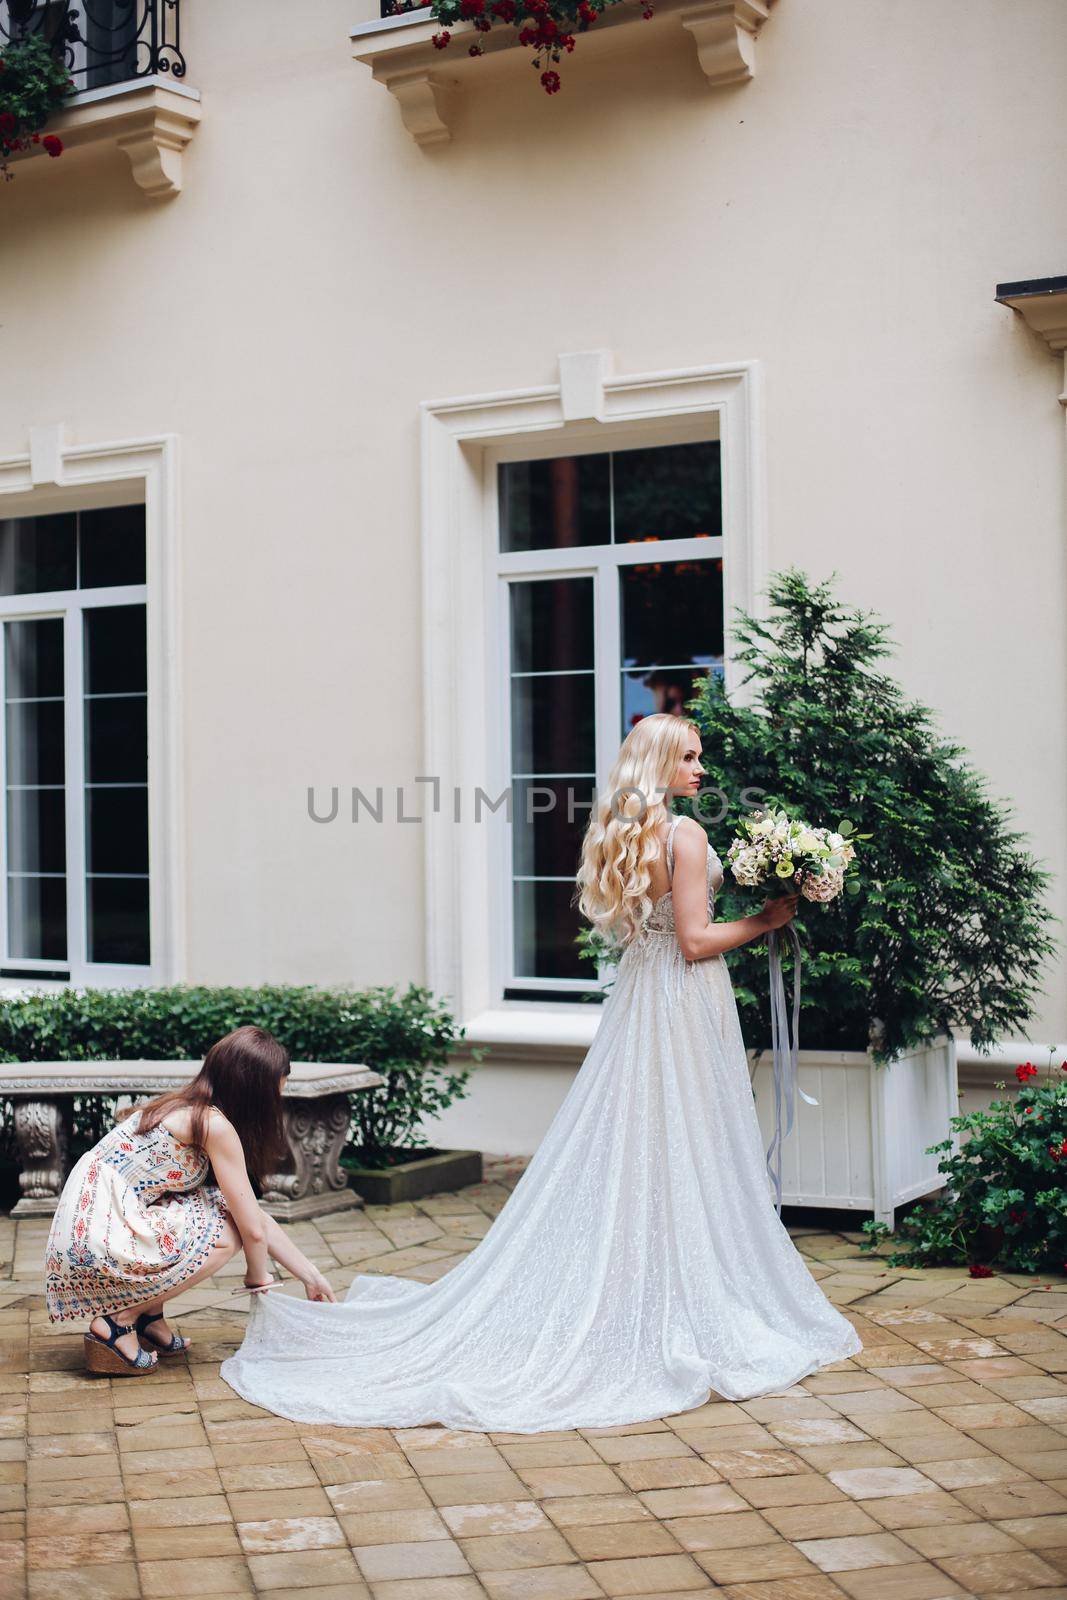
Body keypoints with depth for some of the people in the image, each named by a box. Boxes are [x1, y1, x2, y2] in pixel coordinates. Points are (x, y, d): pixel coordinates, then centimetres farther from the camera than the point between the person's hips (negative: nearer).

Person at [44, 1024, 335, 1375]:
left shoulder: (189, 1109, 14)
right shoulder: (215, 1125, -14)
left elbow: (254, 1213, 19)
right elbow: (252, 1228, -11)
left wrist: (311, 1276, 20)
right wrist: (258, 1278, 10)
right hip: (95, 1245, -9)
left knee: (224, 1206, 11)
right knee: (226, 1231, -9)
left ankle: (149, 1316, 13)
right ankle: (118, 1322, -5)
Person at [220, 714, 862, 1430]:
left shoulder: (616, 834, 12)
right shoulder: (685, 833, -14)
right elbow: (696, 940, -17)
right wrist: (766, 920, -5)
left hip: (634, 997, 8)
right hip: (685, 1003, -8)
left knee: (616, 1156, 10)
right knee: (685, 1158, -2)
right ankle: (688, 1316, 4)